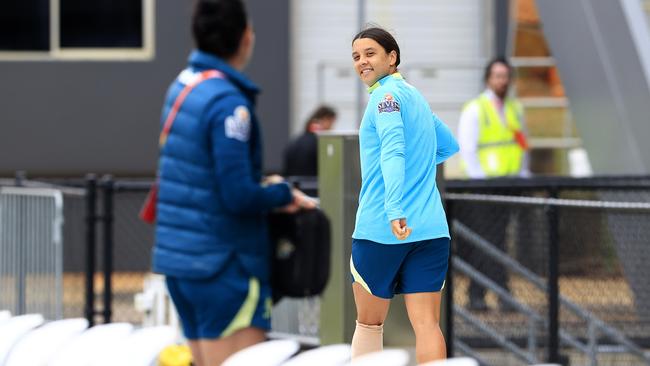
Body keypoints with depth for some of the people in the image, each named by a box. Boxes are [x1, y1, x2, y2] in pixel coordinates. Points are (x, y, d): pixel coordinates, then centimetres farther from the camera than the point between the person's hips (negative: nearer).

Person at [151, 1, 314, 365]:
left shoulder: (181, 86, 10)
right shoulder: (229, 103, -18)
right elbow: (240, 197, -22)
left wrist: (266, 190, 11)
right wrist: (282, 193, -4)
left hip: (178, 256, 9)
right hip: (225, 265, -9)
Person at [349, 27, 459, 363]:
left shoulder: (386, 95, -7)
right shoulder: (416, 96, 18)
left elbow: (393, 150, -23)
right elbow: (449, 147, 33)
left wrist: (395, 210, -33)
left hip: (380, 230, -6)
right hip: (431, 231, 6)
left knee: (369, 323, 10)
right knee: (426, 324, -2)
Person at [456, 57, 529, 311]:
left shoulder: (515, 110, 15)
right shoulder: (475, 110, -4)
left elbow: (522, 147, 22)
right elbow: (466, 149, -8)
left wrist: (522, 176, 9)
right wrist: (480, 179, -16)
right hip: (482, 184, -5)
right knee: (492, 240, -7)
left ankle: (476, 295, 6)